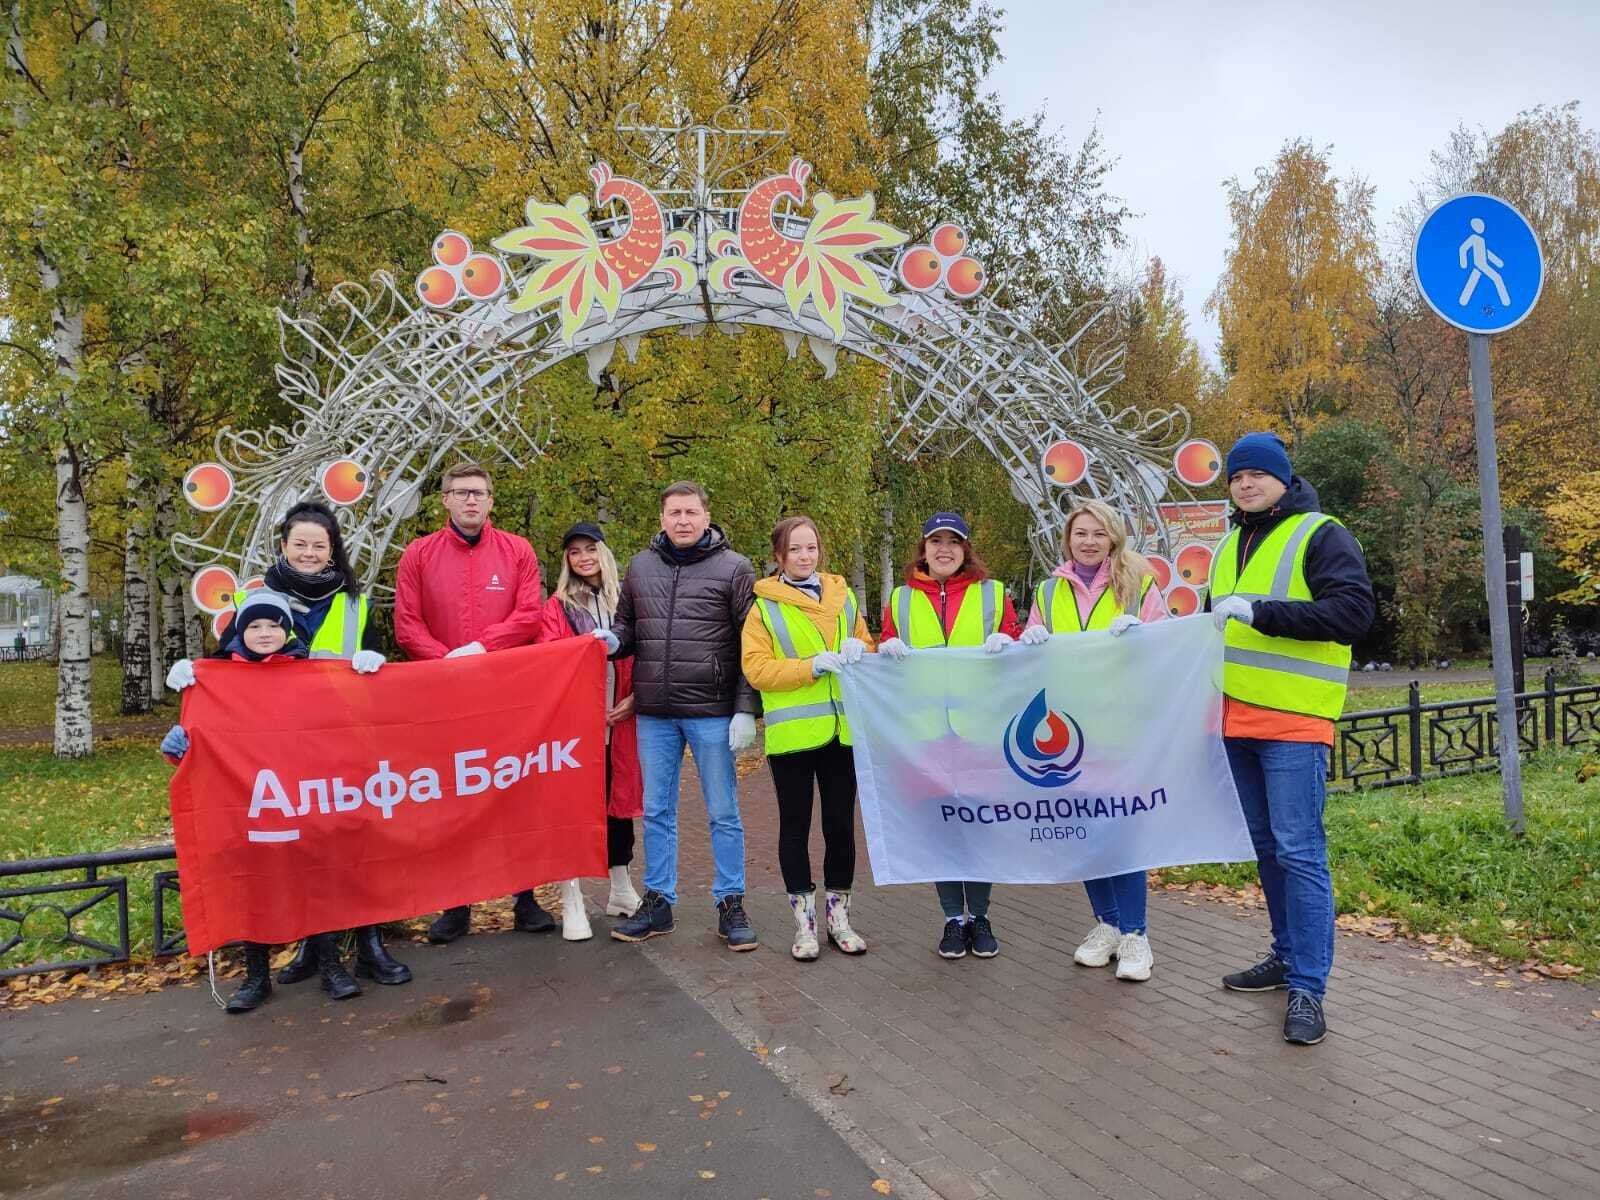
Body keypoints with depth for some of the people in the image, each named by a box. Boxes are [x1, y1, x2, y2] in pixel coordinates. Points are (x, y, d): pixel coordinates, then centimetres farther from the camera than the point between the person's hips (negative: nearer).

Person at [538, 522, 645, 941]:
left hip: (620, 718, 3)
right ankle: (572, 901, 7)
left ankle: (621, 890, 27)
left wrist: (635, 697, -4)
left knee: (620, 796, 12)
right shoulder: (557, 606, 2)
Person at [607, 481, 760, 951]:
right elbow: (627, 626, 19)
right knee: (656, 812, 12)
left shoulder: (733, 568, -2)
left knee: (723, 813, 6)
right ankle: (658, 902, 26)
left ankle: (730, 904, 19)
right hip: (653, 715, 4)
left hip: (712, 713, -3)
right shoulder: (641, 566, 9)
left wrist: (746, 710, -10)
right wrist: (612, 640, -5)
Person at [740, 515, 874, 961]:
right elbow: (755, 668, -10)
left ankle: (838, 914, 25)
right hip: (792, 733, -3)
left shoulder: (842, 596, 10)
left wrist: (858, 651, -6)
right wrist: (812, 666, -20)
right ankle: (804, 919, 19)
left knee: (841, 824, 10)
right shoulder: (764, 607, -1)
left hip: (842, 729, 3)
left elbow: (867, 646, 18)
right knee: (795, 826, 7)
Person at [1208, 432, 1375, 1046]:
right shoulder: (1230, 545, 18)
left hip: (1294, 721, -8)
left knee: (1299, 852, -7)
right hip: (1239, 719, 8)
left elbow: (1353, 613, -18)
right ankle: (1288, 954, 28)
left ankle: (1307, 988, 0)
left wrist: (1262, 612, -25)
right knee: (1267, 846, 15)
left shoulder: (1321, 535, -5)